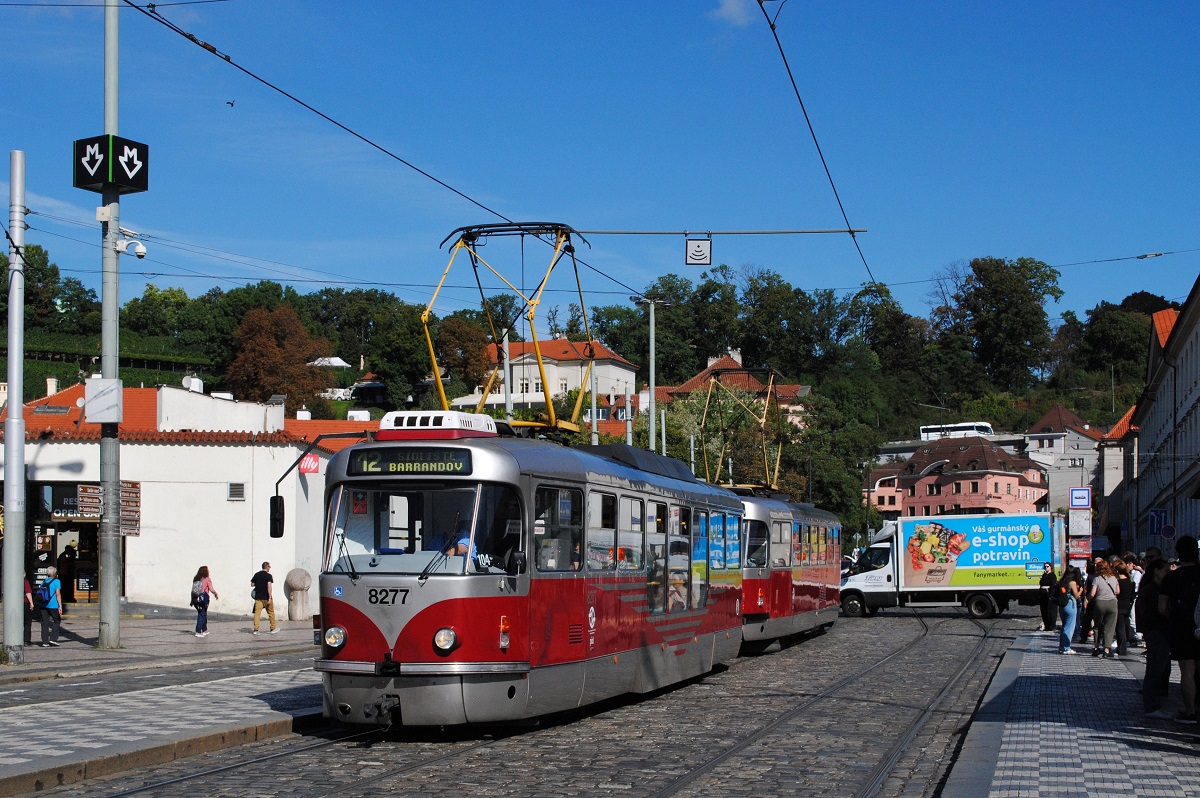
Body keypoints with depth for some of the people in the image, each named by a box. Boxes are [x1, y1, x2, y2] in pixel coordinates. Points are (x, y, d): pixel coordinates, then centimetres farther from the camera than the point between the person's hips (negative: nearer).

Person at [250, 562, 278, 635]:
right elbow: (269, 586, -19)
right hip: (266, 597, -4)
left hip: (258, 597, 4)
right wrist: (270, 597, -20)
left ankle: (256, 629, -8)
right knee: (271, 612, 10)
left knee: (257, 612, 1)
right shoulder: (268, 576, -9)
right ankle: (273, 628, 18)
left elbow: (252, 584, 11)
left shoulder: (256, 575, 6)